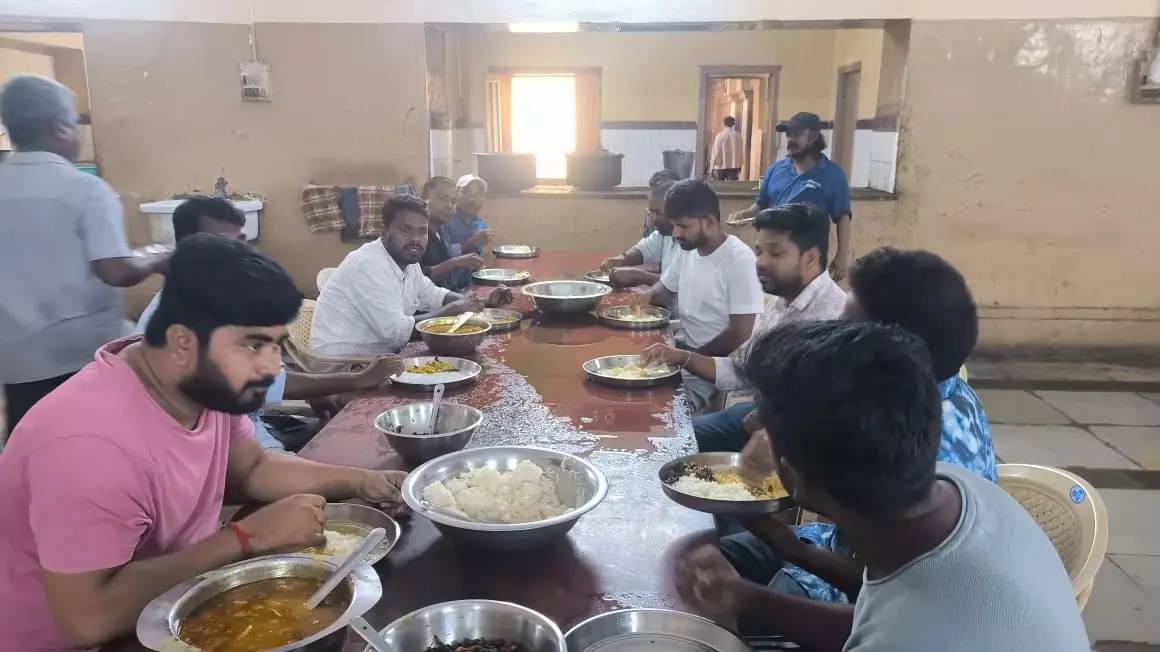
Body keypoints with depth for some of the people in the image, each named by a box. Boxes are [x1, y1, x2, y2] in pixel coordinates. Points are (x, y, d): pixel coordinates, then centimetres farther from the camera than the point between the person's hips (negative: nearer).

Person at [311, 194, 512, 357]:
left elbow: (433, 295, 20)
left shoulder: (406, 262, 5)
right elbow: (397, 331, -26)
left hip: (377, 356, 9)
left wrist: (482, 302, 6)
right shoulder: (368, 265, -22)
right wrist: (453, 310, -15)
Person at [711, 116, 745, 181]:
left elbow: (715, 152, -8)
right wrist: (740, 165, 16)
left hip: (721, 166, -1)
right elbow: (741, 151, 5)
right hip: (734, 166, 2)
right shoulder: (738, 135, -1)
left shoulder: (719, 135, -9)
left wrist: (712, 167, -1)